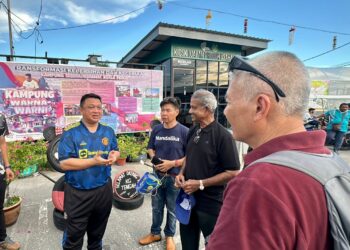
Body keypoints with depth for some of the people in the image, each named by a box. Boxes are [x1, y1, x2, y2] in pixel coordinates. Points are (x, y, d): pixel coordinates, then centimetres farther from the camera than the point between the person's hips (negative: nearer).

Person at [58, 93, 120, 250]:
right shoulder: (70, 133, -13)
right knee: (73, 236, 13)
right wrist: (93, 161, -25)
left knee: (98, 231, 25)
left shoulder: (108, 131, 2)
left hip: (104, 190, 4)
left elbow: (116, 151, 11)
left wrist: (114, 156, -14)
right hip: (78, 193, -4)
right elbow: (64, 163, -18)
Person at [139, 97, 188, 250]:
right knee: (156, 207, 20)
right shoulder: (156, 129, 0)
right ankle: (155, 233, 42)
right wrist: (154, 158, -9)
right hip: (157, 175, 4)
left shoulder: (184, 131, -14)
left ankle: (169, 236, 38)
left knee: (172, 209, 15)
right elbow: (150, 148, 11)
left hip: (174, 177, -3)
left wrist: (172, 163, -20)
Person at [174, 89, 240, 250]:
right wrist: (181, 173, -2)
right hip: (188, 197, 6)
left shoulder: (223, 136, -18)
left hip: (211, 203, -6)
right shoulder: (193, 131, 4)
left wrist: (200, 184, -20)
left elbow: (232, 173, -18)